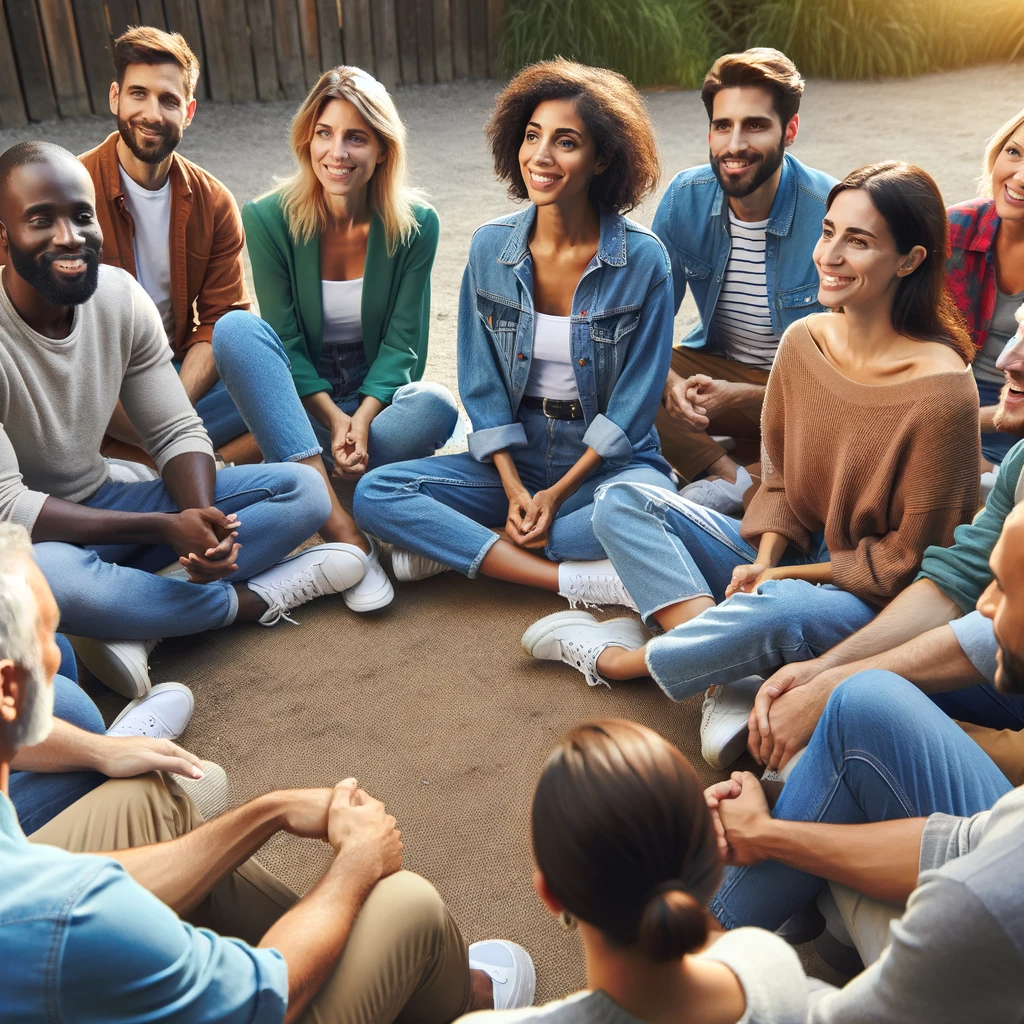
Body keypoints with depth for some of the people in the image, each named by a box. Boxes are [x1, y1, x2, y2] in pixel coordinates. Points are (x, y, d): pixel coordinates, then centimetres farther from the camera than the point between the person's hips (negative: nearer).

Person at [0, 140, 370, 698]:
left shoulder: (120, 295, -7)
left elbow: (177, 432, -2)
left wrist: (203, 520, -24)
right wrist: (167, 528, -29)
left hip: (101, 504, 6)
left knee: (301, 491, -7)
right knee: (47, 577, -43)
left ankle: (139, 624, -24)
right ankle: (253, 598, -16)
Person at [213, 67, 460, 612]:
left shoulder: (415, 224, -9)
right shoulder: (269, 219, -10)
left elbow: (402, 341, -9)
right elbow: (284, 341, -10)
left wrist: (363, 420, -24)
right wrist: (333, 419, -23)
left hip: (378, 396, 0)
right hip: (298, 401, 1)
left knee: (436, 407, -33)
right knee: (235, 328, -32)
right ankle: (344, 531, -42)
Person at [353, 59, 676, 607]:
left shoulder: (643, 259, -10)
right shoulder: (490, 247, -1)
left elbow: (635, 400, -9)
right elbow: (482, 383, 1)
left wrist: (558, 493, -15)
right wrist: (514, 489, -11)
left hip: (608, 459, -3)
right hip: (513, 457, 3)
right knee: (375, 494, -18)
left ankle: (457, 547, -20)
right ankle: (577, 578, -27)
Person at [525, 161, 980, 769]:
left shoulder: (942, 391, -22)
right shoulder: (803, 341, -4)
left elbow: (906, 560, -13)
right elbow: (780, 479, 7)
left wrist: (786, 575, -14)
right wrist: (763, 560, -10)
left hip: (874, 604, -6)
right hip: (783, 562, 7)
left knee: (775, 611, -40)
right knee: (622, 503, -6)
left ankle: (616, 660, -9)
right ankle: (731, 686, -21)